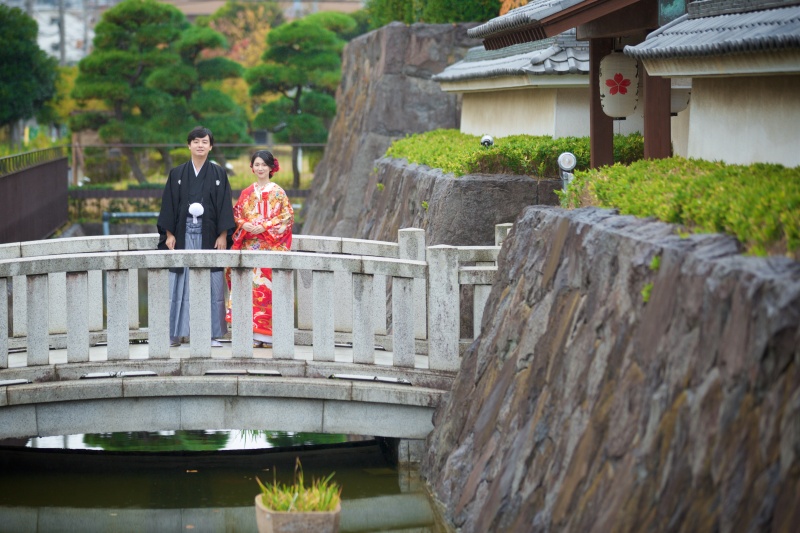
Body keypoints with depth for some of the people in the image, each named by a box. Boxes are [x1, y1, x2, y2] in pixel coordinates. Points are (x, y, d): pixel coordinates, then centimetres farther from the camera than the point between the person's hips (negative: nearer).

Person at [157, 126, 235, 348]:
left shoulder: (218, 174, 5)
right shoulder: (177, 174, 7)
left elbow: (224, 205, 3)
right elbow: (168, 205, 6)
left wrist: (223, 235, -4)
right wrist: (169, 234, -1)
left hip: (209, 235, -1)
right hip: (183, 235, 1)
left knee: (211, 285, -1)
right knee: (180, 284, 0)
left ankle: (211, 333, 4)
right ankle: (175, 334, 5)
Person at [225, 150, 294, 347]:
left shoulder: (277, 192, 2)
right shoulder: (247, 193, 14)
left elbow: (287, 216, -3)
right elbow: (236, 215, 14)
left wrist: (265, 227, -13)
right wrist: (245, 225, -7)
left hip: (270, 246, -4)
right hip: (249, 245, 4)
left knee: (267, 285, -8)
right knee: (249, 285, -2)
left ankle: (268, 334, -4)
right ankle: (253, 333, 1)